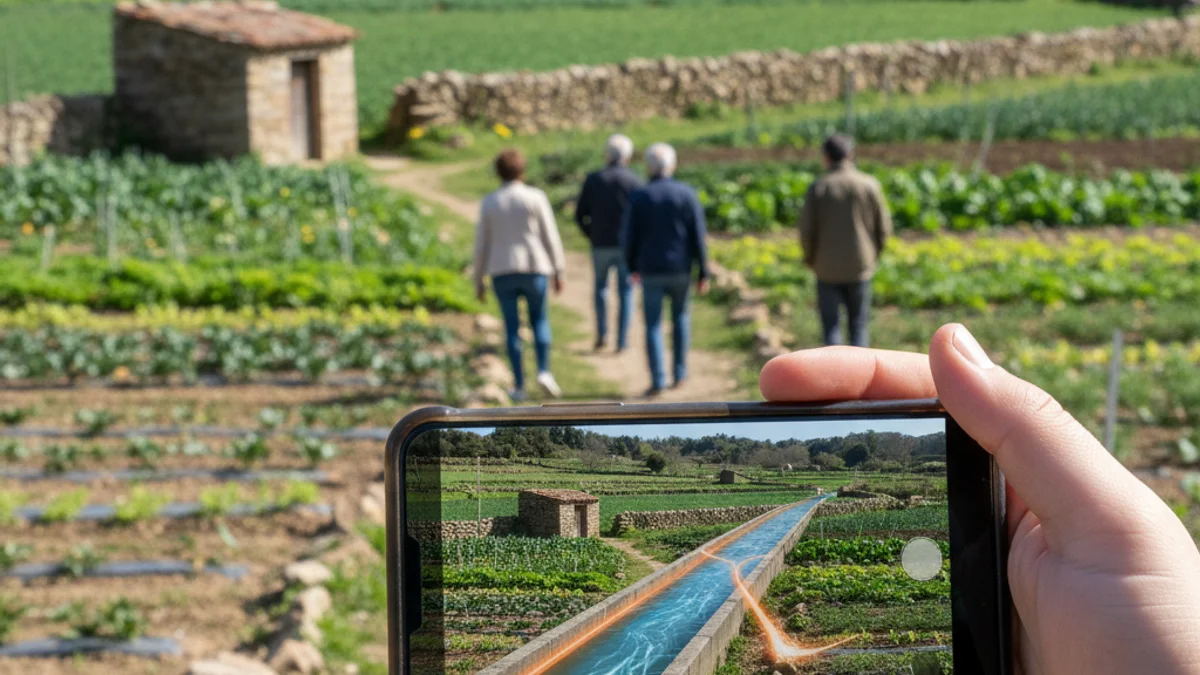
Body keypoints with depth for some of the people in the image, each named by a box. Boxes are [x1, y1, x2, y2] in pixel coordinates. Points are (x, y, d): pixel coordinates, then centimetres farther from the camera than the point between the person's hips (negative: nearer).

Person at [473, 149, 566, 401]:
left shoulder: (489, 203, 3)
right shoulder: (535, 197, -3)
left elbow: (481, 245, 4)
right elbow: (550, 236, -3)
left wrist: (478, 281, 11)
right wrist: (558, 272, 2)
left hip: (502, 272, 1)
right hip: (534, 268, -1)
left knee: (512, 327, 6)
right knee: (540, 320, 15)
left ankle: (519, 385, 4)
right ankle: (543, 371, -3)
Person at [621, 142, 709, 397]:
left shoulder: (638, 197, -5)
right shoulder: (687, 195, -4)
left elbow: (629, 236, -3)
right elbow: (698, 237, -5)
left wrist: (632, 267, 14)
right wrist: (703, 273, 0)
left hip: (651, 271, -1)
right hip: (680, 270, 1)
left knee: (653, 325, 4)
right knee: (680, 315, 22)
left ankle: (658, 380, -5)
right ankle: (680, 372, 24)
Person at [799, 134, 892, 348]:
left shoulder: (818, 188, -8)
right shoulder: (869, 185, -4)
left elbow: (806, 231, -7)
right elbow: (883, 228, 0)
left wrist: (810, 259, 11)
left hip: (827, 268, -1)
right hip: (860, 268, 1)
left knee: (831, 326, 8)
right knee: (858, 325, 11)